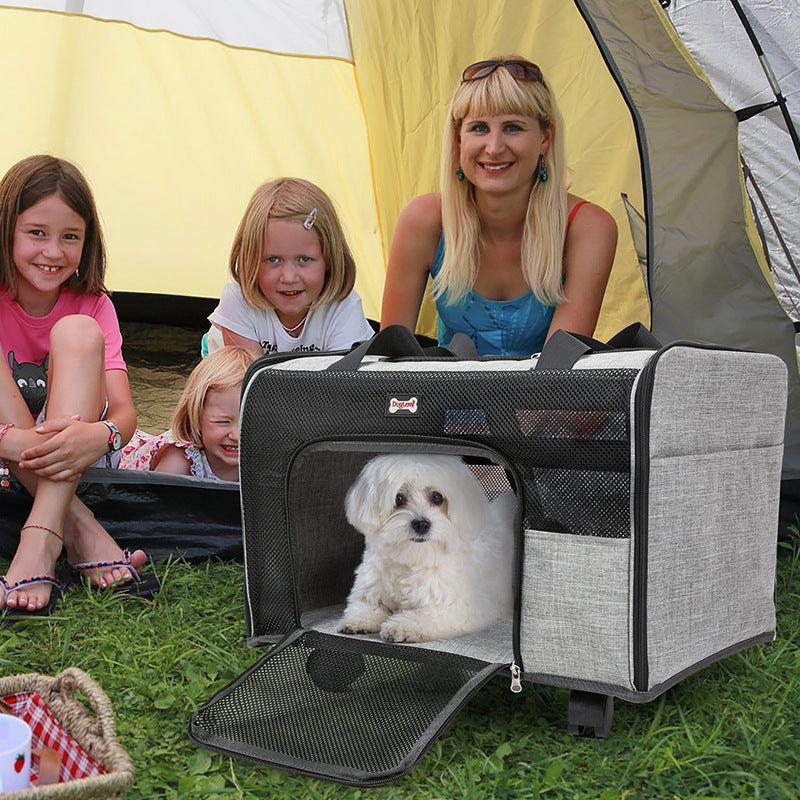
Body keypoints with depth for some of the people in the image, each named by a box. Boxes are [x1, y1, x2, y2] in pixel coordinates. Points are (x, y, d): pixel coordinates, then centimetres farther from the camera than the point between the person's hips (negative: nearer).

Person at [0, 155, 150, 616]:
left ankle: (40, 544, -38)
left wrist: (101, 435, -42)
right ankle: (79, 528, -35)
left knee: (78, 333, -24)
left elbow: (124, 410, -18)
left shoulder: (92, 306, -4)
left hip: (67, 458, 1)